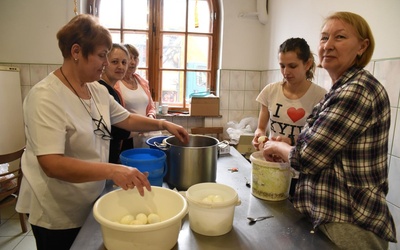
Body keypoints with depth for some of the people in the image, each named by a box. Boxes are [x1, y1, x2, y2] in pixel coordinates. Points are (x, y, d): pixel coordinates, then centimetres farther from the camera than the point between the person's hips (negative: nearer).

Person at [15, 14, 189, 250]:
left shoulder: (98, 90, -1)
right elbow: (52, 164, -31)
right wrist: (112, 170, -42)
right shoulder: (46, 97, -24)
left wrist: (163, 124, -2)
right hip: (58, 214, -7)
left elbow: (127, 119, 11)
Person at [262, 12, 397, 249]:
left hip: (348, 224, -9)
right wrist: (287, 146, 4)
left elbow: (308, 159, -23)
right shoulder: (344, 89, 9)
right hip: (330, 213, 9)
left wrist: (277, 146, -5)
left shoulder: (357, 90, -23)